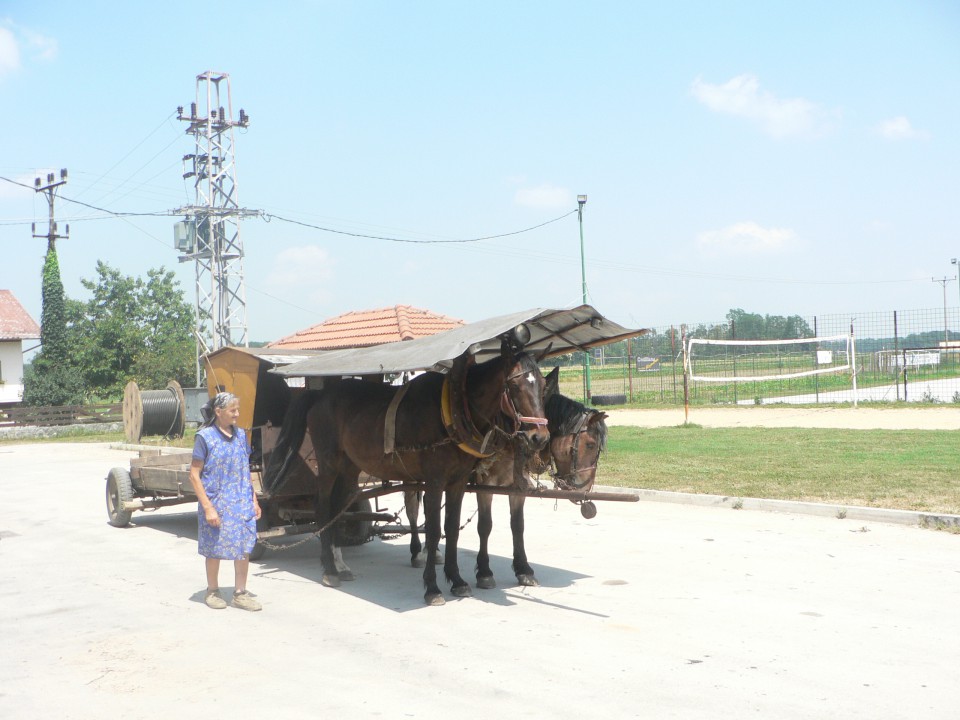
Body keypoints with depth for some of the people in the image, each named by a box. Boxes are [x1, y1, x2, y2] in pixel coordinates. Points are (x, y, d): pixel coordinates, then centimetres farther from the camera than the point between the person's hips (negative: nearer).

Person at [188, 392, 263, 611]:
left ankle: (240, 593, 18)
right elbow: (194, 476, -10)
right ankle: (212, 592, 26)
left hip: (243, 504, 5)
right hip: (217, 504, -5)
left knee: (244, 548, 5)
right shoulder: (205, 437, -10)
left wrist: (254, 500, 11)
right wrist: (208, 508, -15)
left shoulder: (240, 434, 6)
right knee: (215, 550, 8)